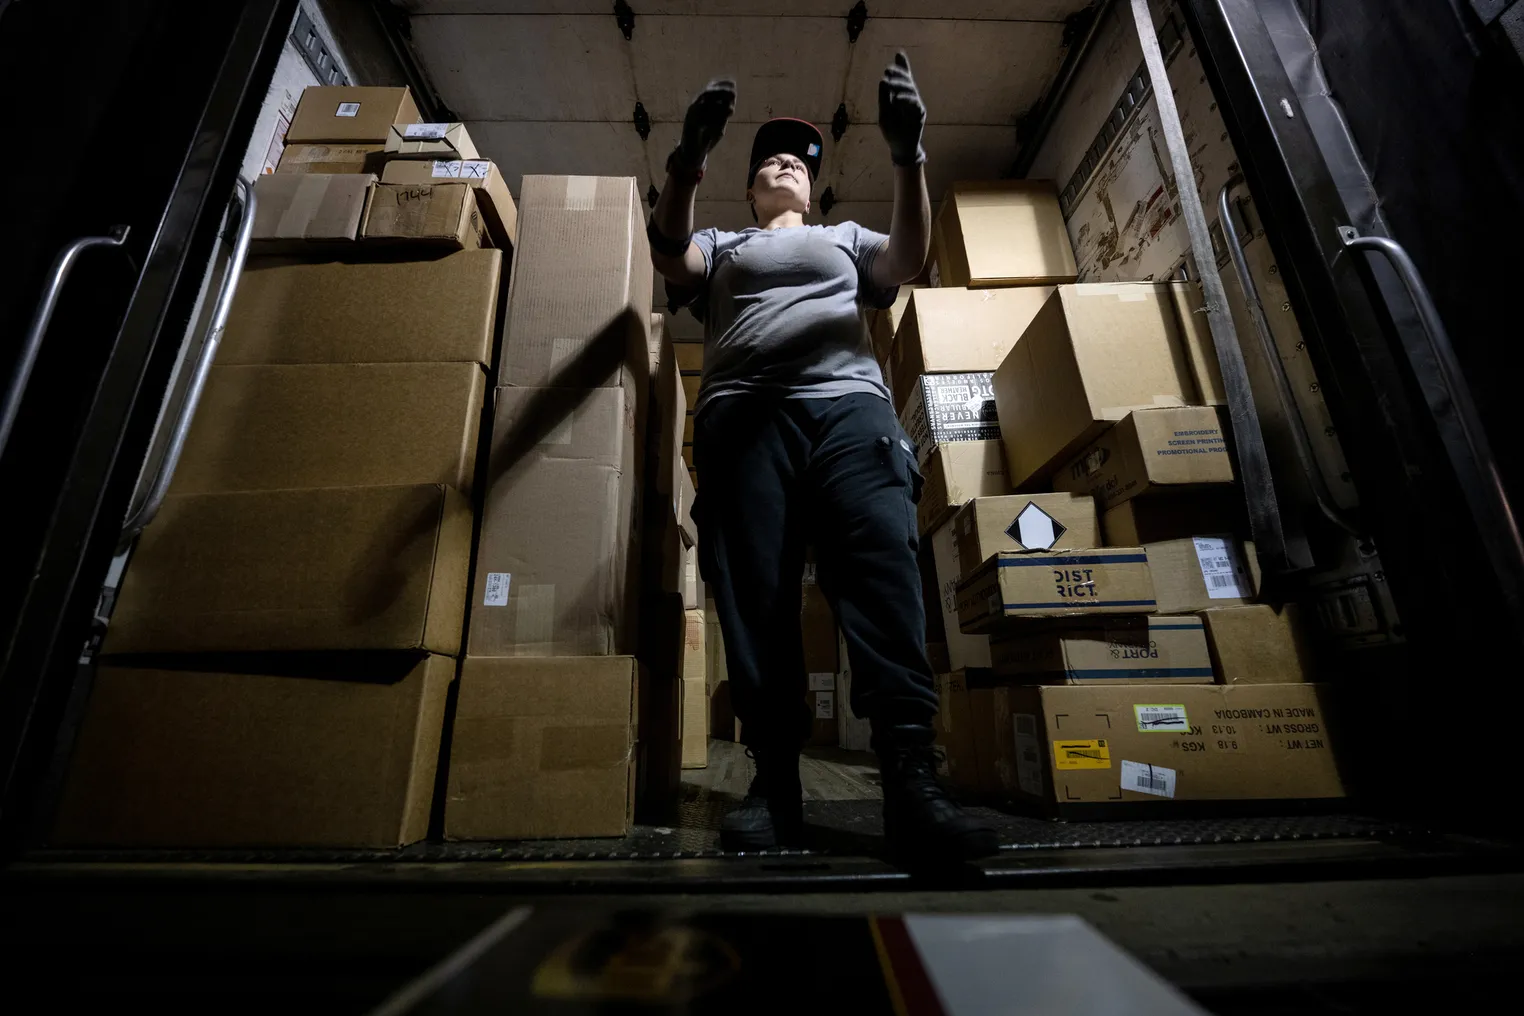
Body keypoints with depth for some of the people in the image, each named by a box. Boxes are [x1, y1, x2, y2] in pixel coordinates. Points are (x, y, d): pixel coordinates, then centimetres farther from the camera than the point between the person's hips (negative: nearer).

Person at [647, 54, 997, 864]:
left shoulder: (847, 239, 35)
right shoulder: (723, 247, 33)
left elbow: (909, 259, 15)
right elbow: (667, 256, 12)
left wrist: (908, 156, 1)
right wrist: (688, 159, -3)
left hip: (848, 402, 1)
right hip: (743, 413, 0)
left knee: (882, 564, -21)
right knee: (754, 591, -12)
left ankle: (909, 778, -24)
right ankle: (774, 780, -8)